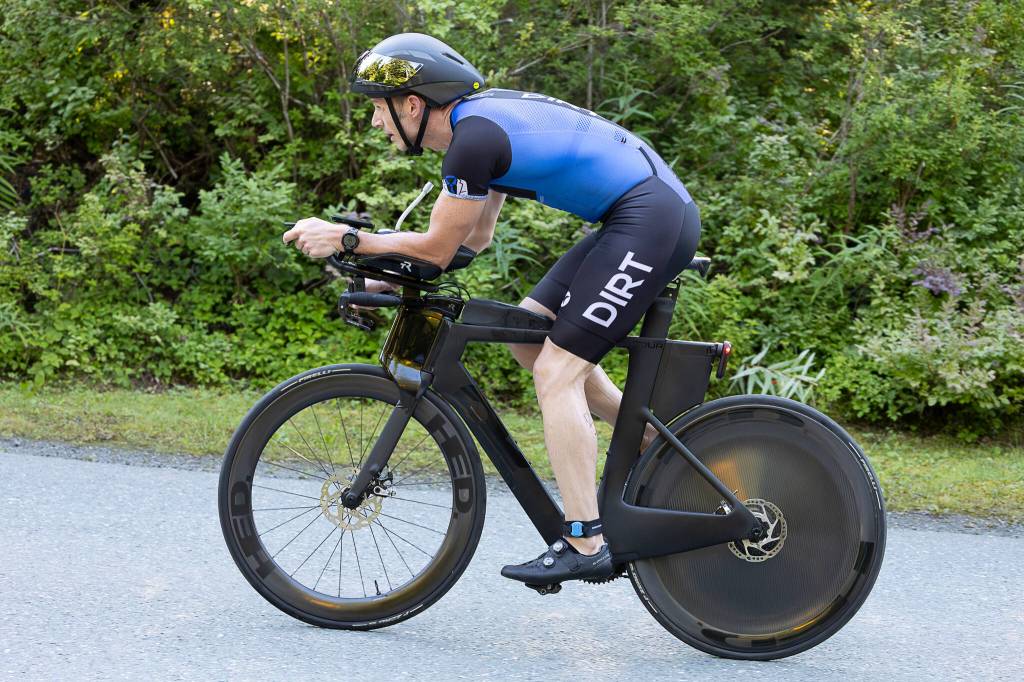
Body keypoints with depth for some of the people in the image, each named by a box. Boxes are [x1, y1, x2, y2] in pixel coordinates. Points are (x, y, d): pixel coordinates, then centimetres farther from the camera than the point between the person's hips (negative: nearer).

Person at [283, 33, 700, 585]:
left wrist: (344, 239, -5)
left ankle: (584, 546, -7)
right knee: (527, 334, 14)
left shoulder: (474, 137, -16)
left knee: (556, 372, -9)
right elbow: (474, 239, 21)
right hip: (644, 216, 10)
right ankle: (655, 446, 18)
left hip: (651, 221, -10)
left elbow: (437, 249, -11)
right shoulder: (484, 118, 14)